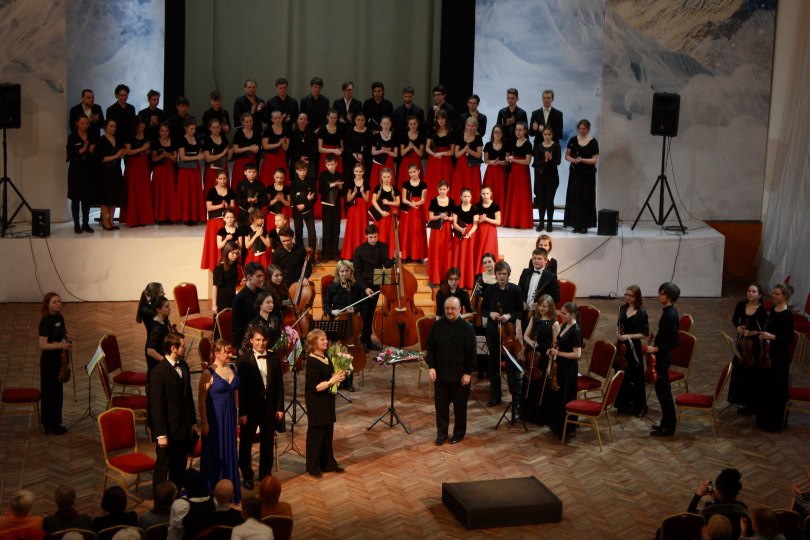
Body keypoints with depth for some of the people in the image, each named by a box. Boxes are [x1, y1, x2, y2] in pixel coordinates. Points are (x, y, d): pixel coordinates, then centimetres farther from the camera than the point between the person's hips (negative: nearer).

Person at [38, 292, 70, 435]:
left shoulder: (60, 318, 6)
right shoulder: (45, 322, -18)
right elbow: (42, 345, -24)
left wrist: (66, 340, -1)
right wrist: (60, 345, -30)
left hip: (59, 359, 8)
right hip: (49, 361, -8)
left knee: (57, 391, 15)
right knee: (50, 392, 1)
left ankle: (55, 423, 26)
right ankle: (49, 426, 10)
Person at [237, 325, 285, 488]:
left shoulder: (274, 359, 4)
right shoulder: (243, 360, -9)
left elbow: (279, 385, 6)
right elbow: (240, 388, -11)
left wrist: (280, 408, 2)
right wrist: (242, 412, -13)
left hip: (269, 408, 4)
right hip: (250, 409, -3)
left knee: (267, 444, 12)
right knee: (246, 444, 7)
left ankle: (265, 474, 25)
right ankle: (247, 476, 21)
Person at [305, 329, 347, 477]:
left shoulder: (326, 358, 7)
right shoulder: (312, 362, -20)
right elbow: (314, 387, -23)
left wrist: (338, 377, 0)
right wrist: (331, 381, -24)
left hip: (327, 402, 9)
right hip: (316, 403, -9)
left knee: (328, 433, 16)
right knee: (316, 434, 3)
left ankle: (328, 464, 29)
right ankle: (313, 468, 15)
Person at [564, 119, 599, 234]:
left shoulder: (593, 142, -4)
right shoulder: (573, 140, 4)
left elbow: (595, 160, -7)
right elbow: (567, 156, 7)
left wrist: (582, 160, -20)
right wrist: (573, 160, -14)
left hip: (588, 174, -3)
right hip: (575, 173, 3)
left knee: (586, 199, -2)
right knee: (574, 198, 2)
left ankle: (584, 225, 2)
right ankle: (576, 224, 9)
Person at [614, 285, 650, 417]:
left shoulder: (642, 313, -12)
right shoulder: (622, 308, 5)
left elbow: (645, 334, -11)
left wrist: (628, 336, -18)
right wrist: (618, 332, -1)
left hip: (633, 347, -6)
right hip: (621, 346, 6)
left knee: (635, 376, 1)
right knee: (621, 374, 12)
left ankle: (639, 407, 13)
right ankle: (623, 404, 26)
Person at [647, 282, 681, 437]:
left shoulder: (671, 315, -22)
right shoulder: (668, 311, 7)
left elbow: (675, 341, -24)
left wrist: (656, 349, -21)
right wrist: (656, 344, 13)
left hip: (663, 357, -10)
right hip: (662, 356, 10)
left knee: (663, 390, -2)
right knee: (662, 389, 16)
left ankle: (669, 426, 6)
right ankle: (667, 422, 25)